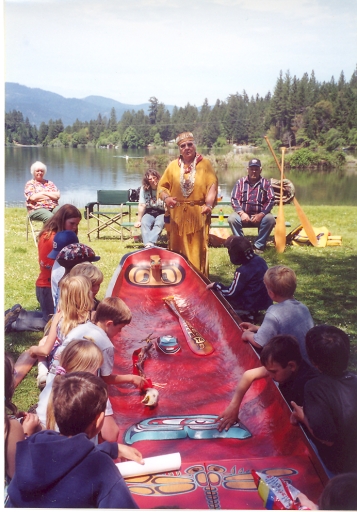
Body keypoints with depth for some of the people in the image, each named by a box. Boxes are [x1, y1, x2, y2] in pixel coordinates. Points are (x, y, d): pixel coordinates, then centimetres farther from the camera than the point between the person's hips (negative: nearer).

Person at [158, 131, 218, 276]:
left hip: (198, 213, -3)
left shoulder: (205, 163, 3)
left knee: (197, 248, -1)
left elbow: (212, 185, -5)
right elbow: (162, 185, 14)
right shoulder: (173, 165, 10)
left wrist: (209, 205, -18)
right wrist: (166, 198, -5)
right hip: (178, 213, 3)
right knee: (178, 248, 7)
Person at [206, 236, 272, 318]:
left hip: (251, 305, -8)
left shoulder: (243, 271, -26)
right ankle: (251, 311, 13)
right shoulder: (259, 260, -4)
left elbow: (230, 292, -16)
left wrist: (215, 285, -1)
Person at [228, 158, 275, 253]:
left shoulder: (266, 183, 5)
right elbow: (234, 199, -2)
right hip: (243, 214, 0)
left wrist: (261, 214, -19)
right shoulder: (240, 182, 5)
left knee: (270, 219, -31)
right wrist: (241, 213, -19)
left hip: (259, 215, 0)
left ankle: (259, 246, -15)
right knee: (232, 218, -31)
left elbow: (271, 200, -4)